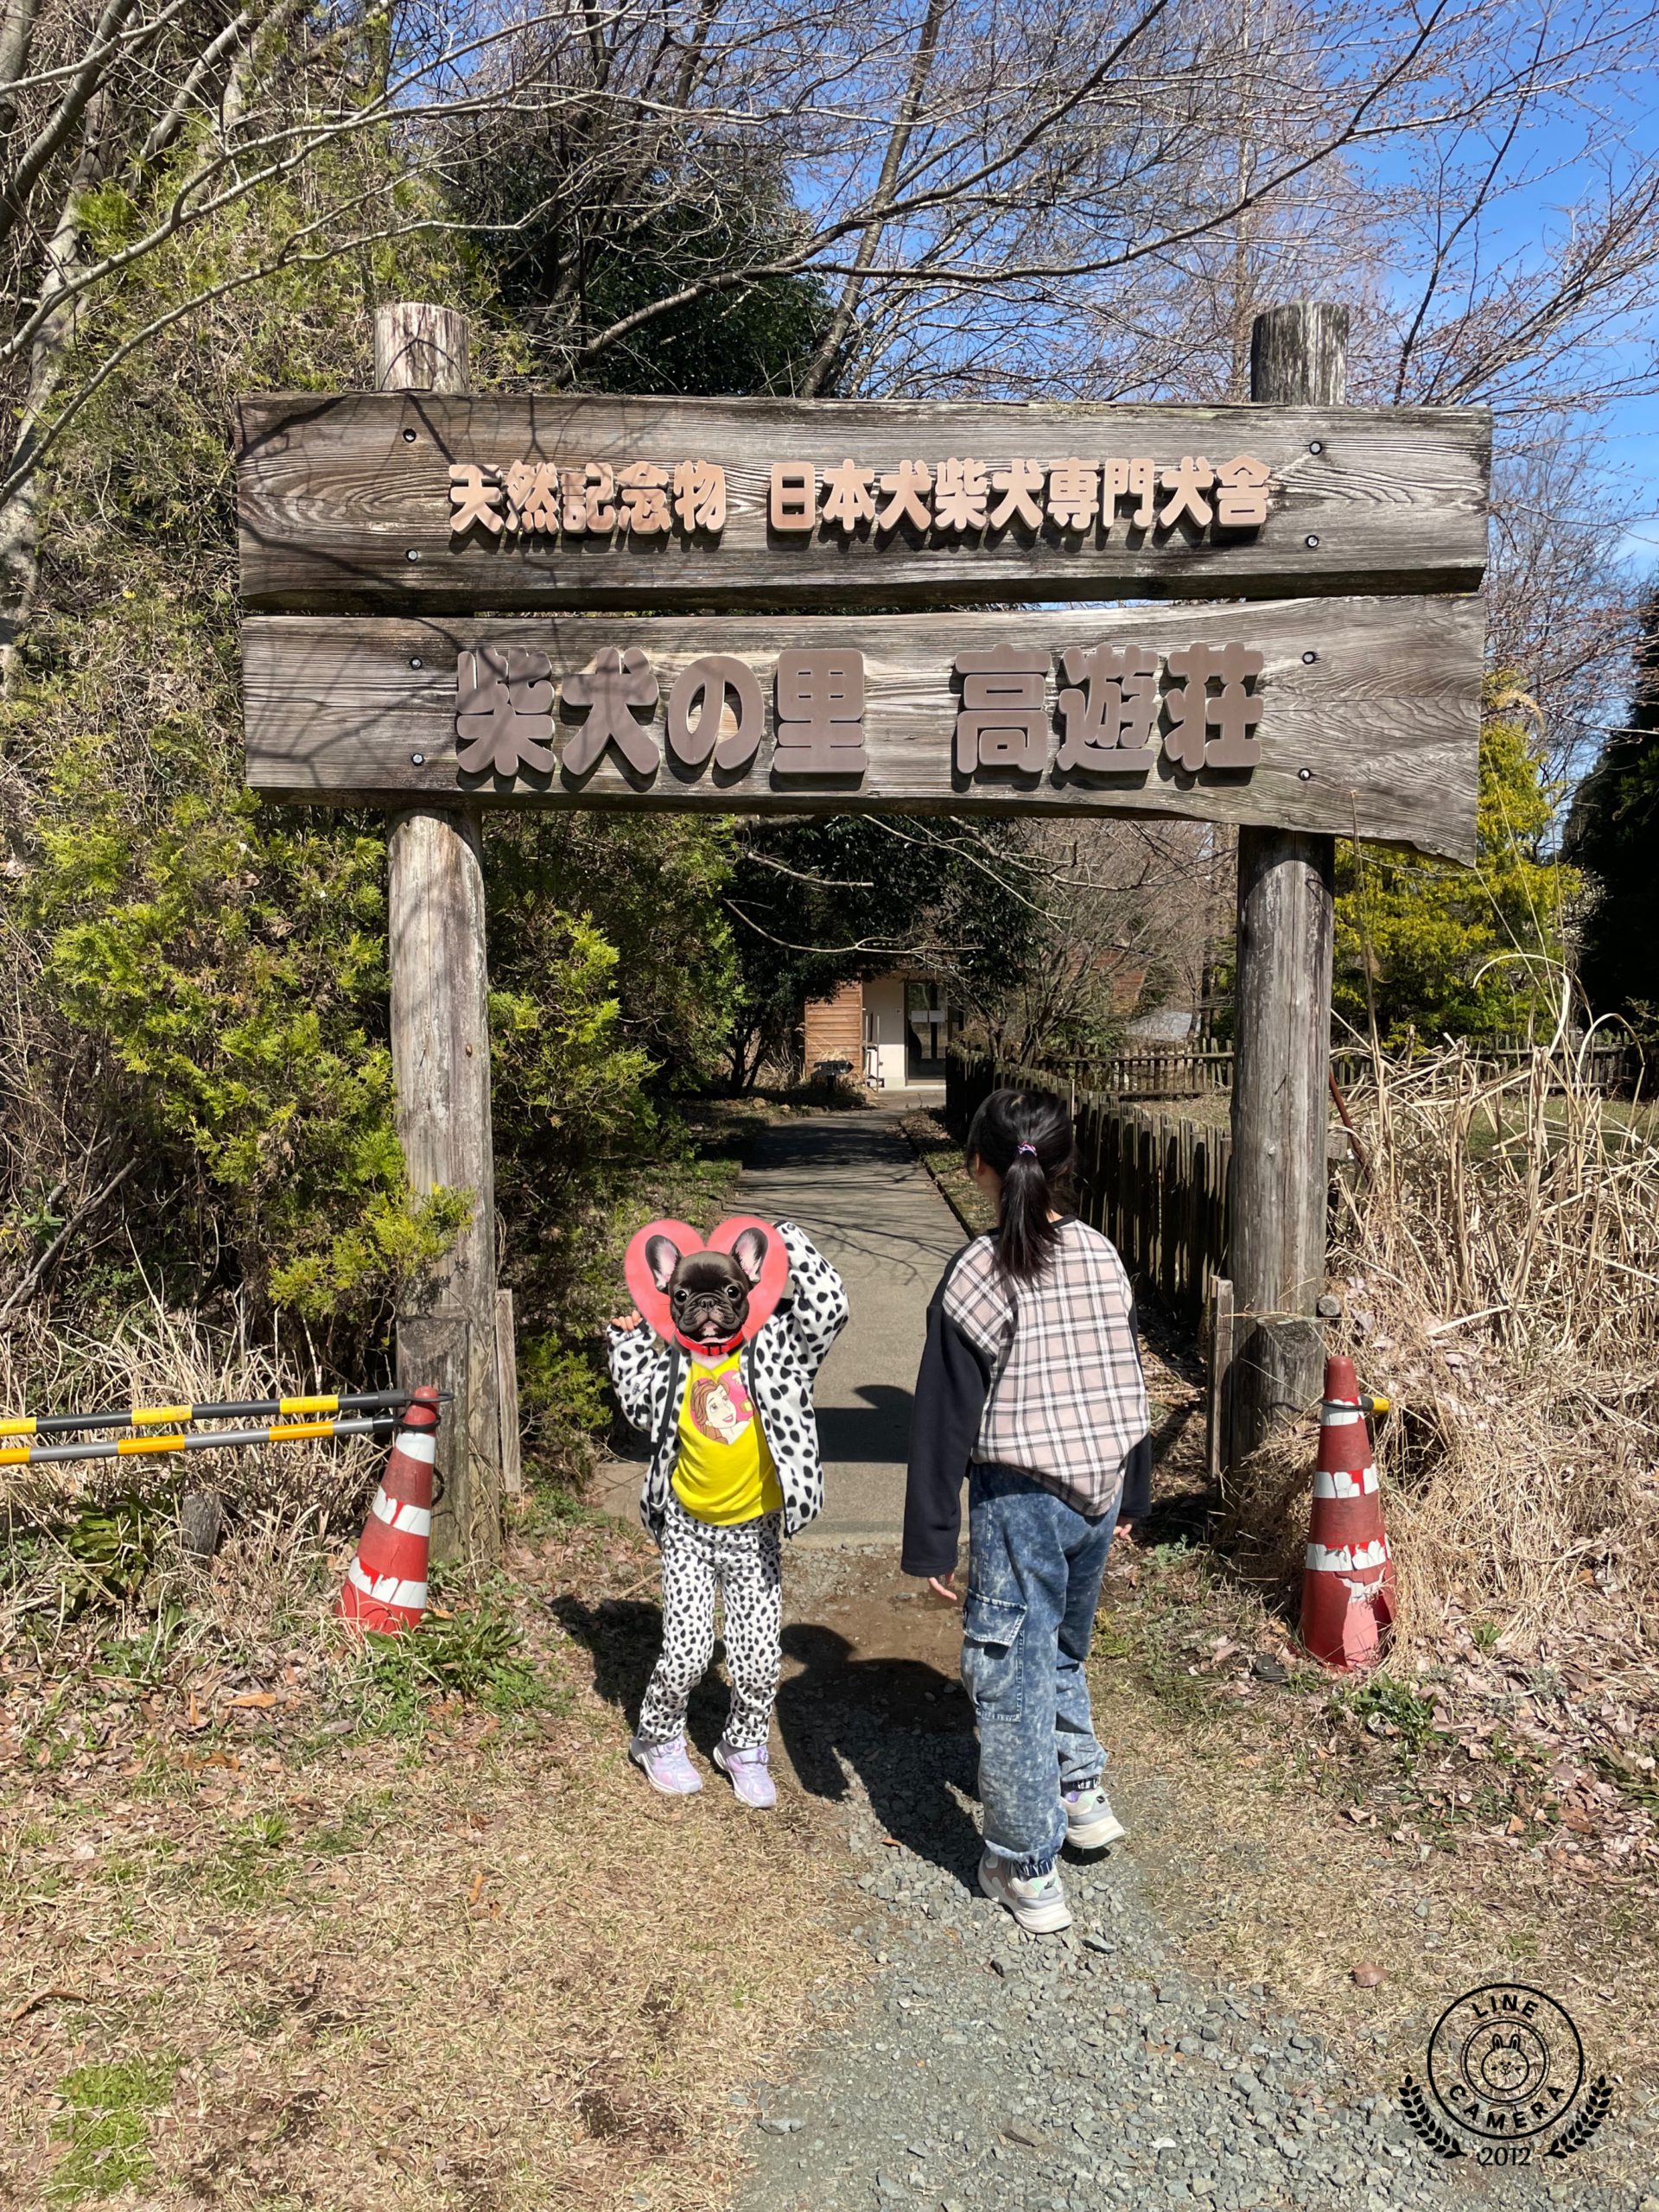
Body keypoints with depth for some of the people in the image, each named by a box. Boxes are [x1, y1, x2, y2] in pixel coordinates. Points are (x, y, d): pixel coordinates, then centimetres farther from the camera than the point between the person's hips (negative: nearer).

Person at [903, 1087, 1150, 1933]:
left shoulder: (977, 1275, -16)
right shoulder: (1102, 1256, 0)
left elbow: (945, 1417, -13)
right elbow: (1127, 1381, 10)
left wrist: (930, 1540, -6)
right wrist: (1131, 1490, 22)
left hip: (1019, 1498, -6)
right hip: (1098, 1487, 6)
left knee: (1013, 1675, 7)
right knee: (1062, 1648, 28)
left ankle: (1026, 1872, 18)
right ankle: (1081, 1793, 39)